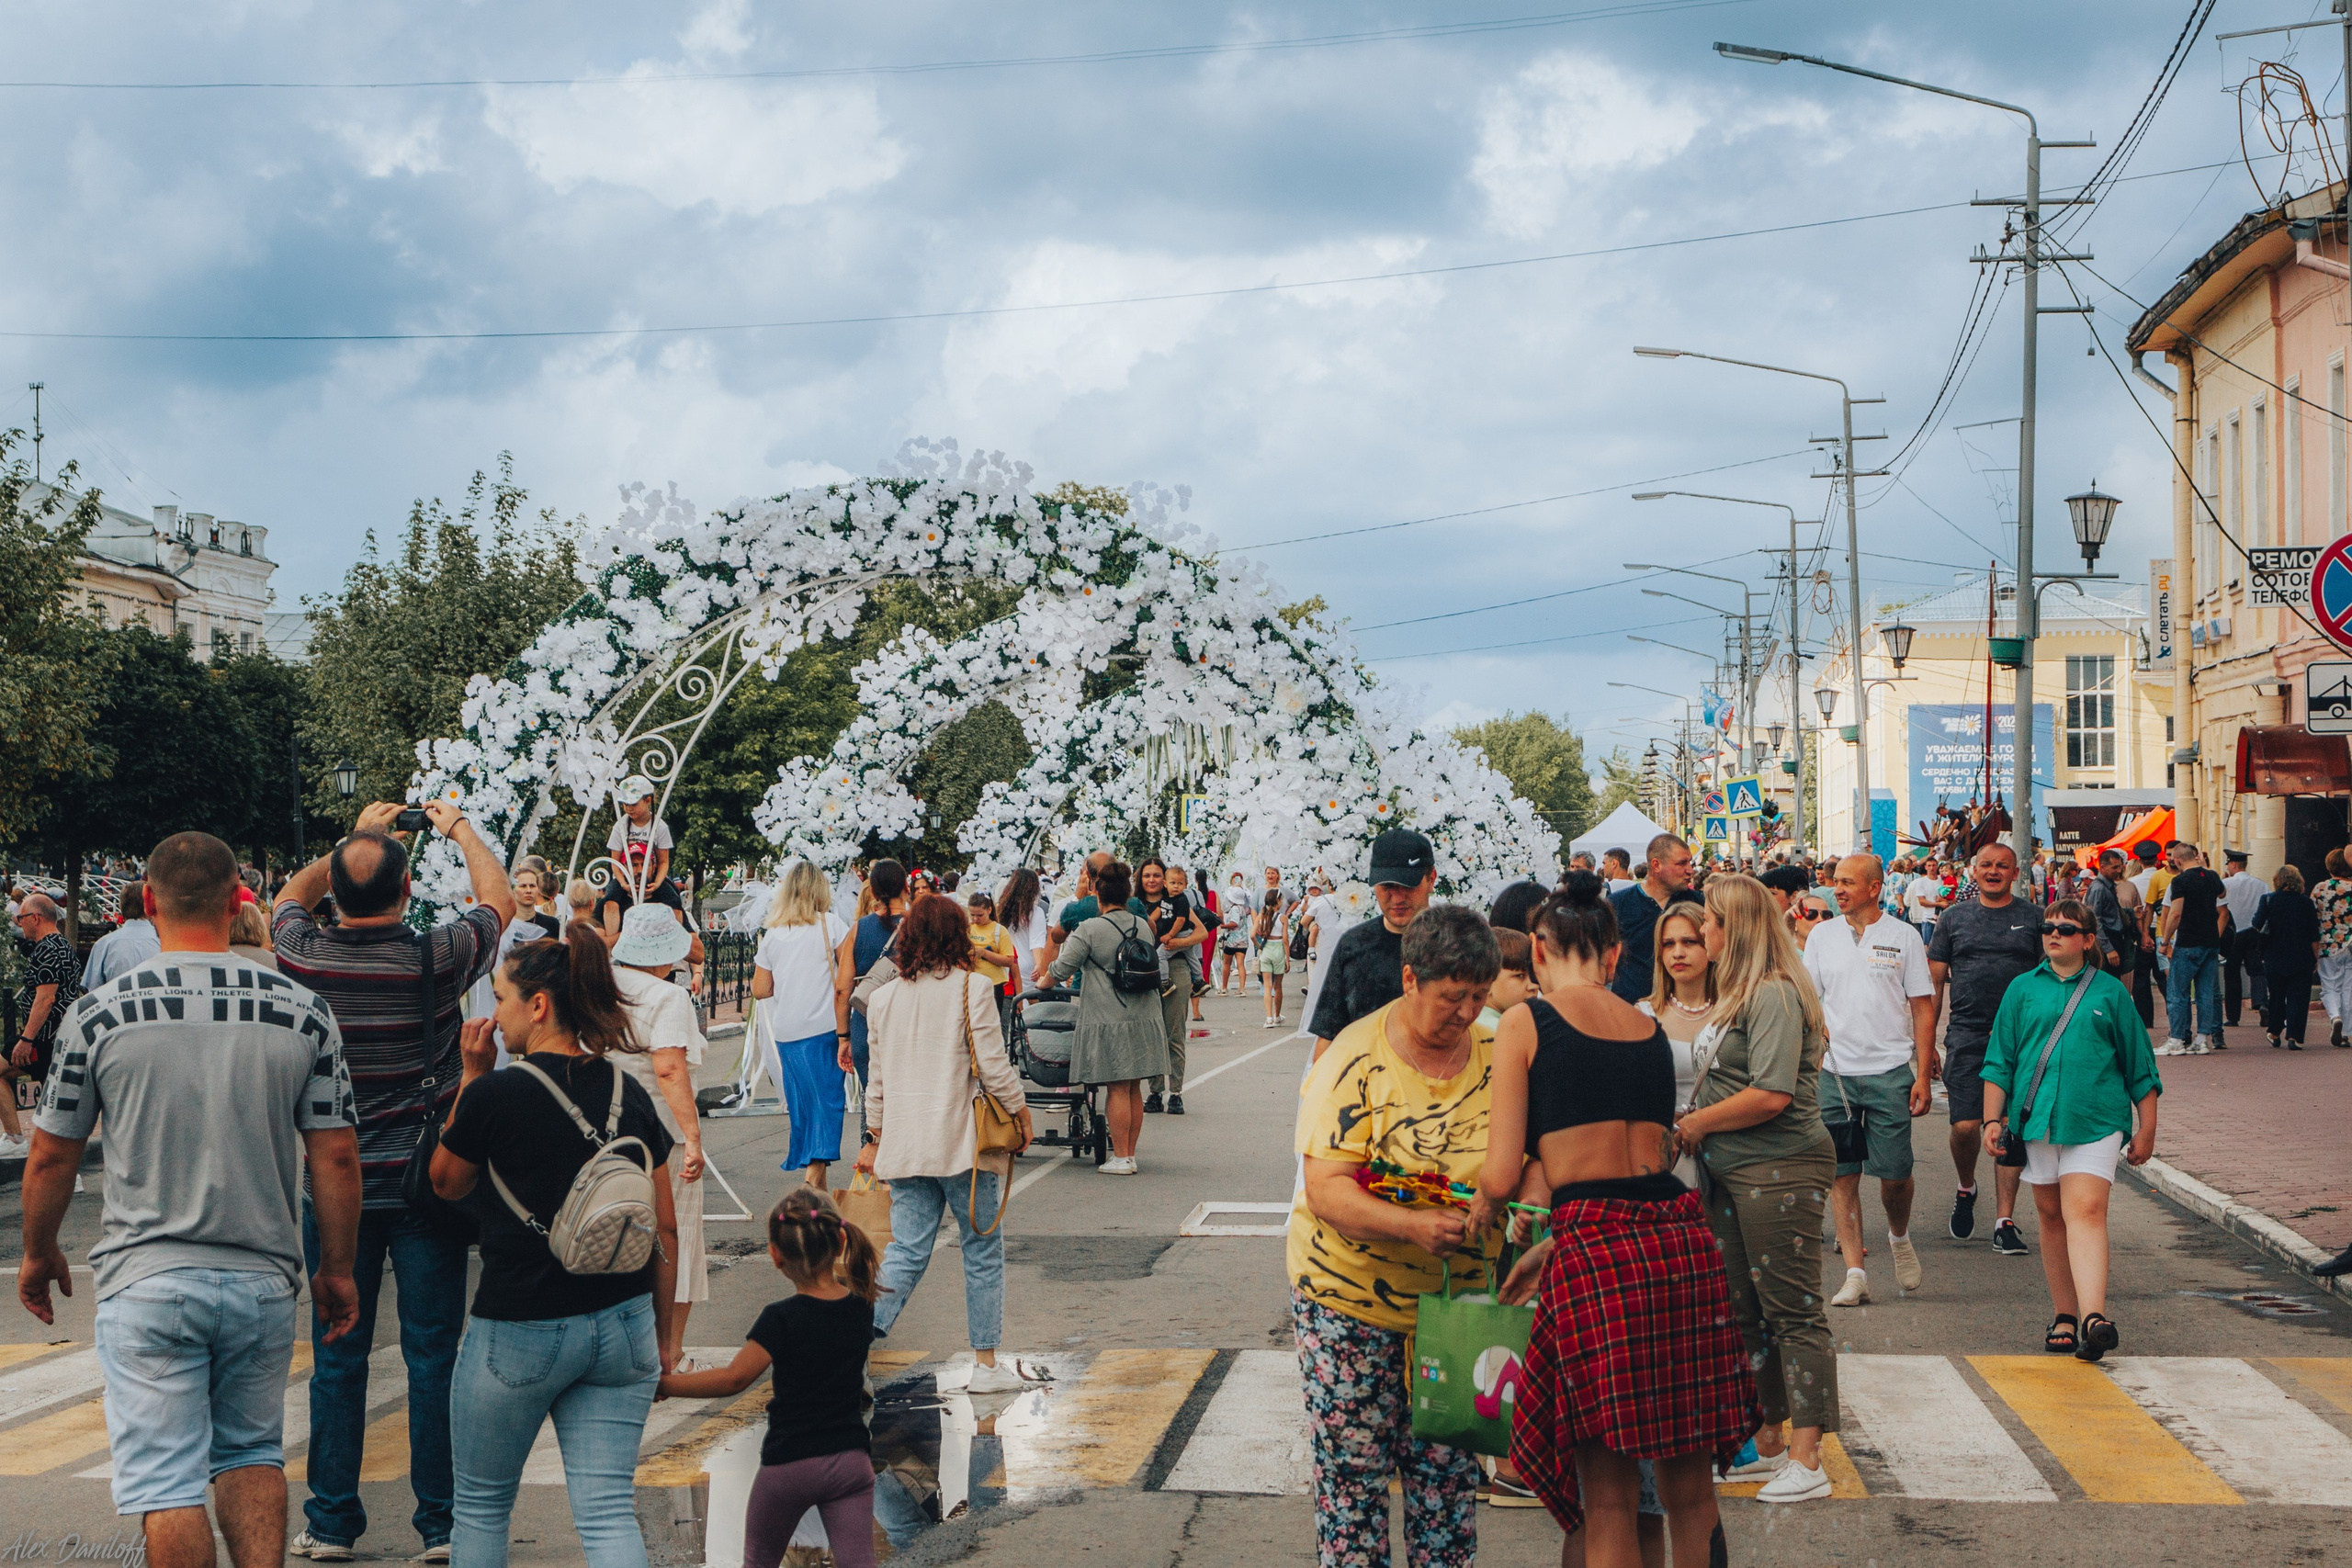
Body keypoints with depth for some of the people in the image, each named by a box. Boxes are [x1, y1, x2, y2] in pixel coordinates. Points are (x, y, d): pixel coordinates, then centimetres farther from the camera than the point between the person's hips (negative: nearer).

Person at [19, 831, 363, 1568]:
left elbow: (50, 1158, 3)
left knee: (166, 1479, 2)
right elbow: (336, 1157, 0)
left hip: (147, 1280, -2)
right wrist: (337, 1270, 13)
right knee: (252, 1452, 19)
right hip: (262, 1279, 2)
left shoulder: (99, 1014, -6)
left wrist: (38, 1254, 21)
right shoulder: (302, 1012, -3)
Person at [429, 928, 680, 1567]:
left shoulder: (496, 1095, -13)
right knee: (610, 1512, 3)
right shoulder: (631, 1095, 2)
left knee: (481, 1502, 17)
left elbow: (445, 1182, 6)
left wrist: (472, 1076, 6)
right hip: (622, 1325, 4)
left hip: (520, 1331, -4)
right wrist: (661, 1336, 16)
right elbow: (665, 1230, 6)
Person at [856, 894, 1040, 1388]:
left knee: (907, 1251, 5)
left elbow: (879, 1078, 14)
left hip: (904, 1144, 5)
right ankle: (986, 1365, 13)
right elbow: (992, 1065, -9)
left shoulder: (885, 998, 9)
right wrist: (1021, 1111, 6)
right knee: (983, 1251, 8)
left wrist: (875, 1137, 24)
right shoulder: (969, 988, -7)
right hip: (961, 1142, -5)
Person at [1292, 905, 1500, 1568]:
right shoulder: (1356, 1060, -14)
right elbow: (1327, 1189, -20)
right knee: (1353, 1464, 3)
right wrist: (1412, 1224, -36)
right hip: (1350, 1292, -3)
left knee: (1447, 1465, 8)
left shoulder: (1494, 1054, 0)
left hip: (1459, 1295, 4)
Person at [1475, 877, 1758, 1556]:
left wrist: (1478, 1214, 19)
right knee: (1691, 1492, 15)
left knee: (1609, 1502, 6)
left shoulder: (1525, 1023, 1)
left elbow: (1501, 1176, -3)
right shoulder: (1652, 1030, 16)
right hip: (1684, 1240, 5)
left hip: (1595, 1253, -5)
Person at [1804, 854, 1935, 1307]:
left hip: (1890, 1071, -2)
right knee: (1842, 1175, 0)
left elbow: (1923, 1008, 3)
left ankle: (1899, 1236, 29)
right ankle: (1855, 1273, 4)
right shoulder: (1821, 936, 8)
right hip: (1835, 1072, 2)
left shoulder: (1903, 937, 2)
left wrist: (1923, 1075, -3)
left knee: (1894, 1174, -1)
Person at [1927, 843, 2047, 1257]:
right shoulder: (1954, 917, 9)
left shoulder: (2033, 919, 7)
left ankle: (2005, 1222, 5)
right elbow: (1934, 982, 10)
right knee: (1965, 1126, -8)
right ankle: (1966, 1189, 22)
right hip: (1966, 1036, 0)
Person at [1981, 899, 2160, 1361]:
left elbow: (2138, 1064, 10)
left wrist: (2146, 1129, 9)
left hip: (2096, 1120, -3)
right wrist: (1993, 1120, 5)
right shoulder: (2024, 989, 10)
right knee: (2052, 1217, 7)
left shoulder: (2109, 991, 6)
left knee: (2086, 1212, -16)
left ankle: (2093, 1317, -26)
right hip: (2037, 1120, 3)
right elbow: (1999, 1061, 12)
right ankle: (2064, 1317, 15)